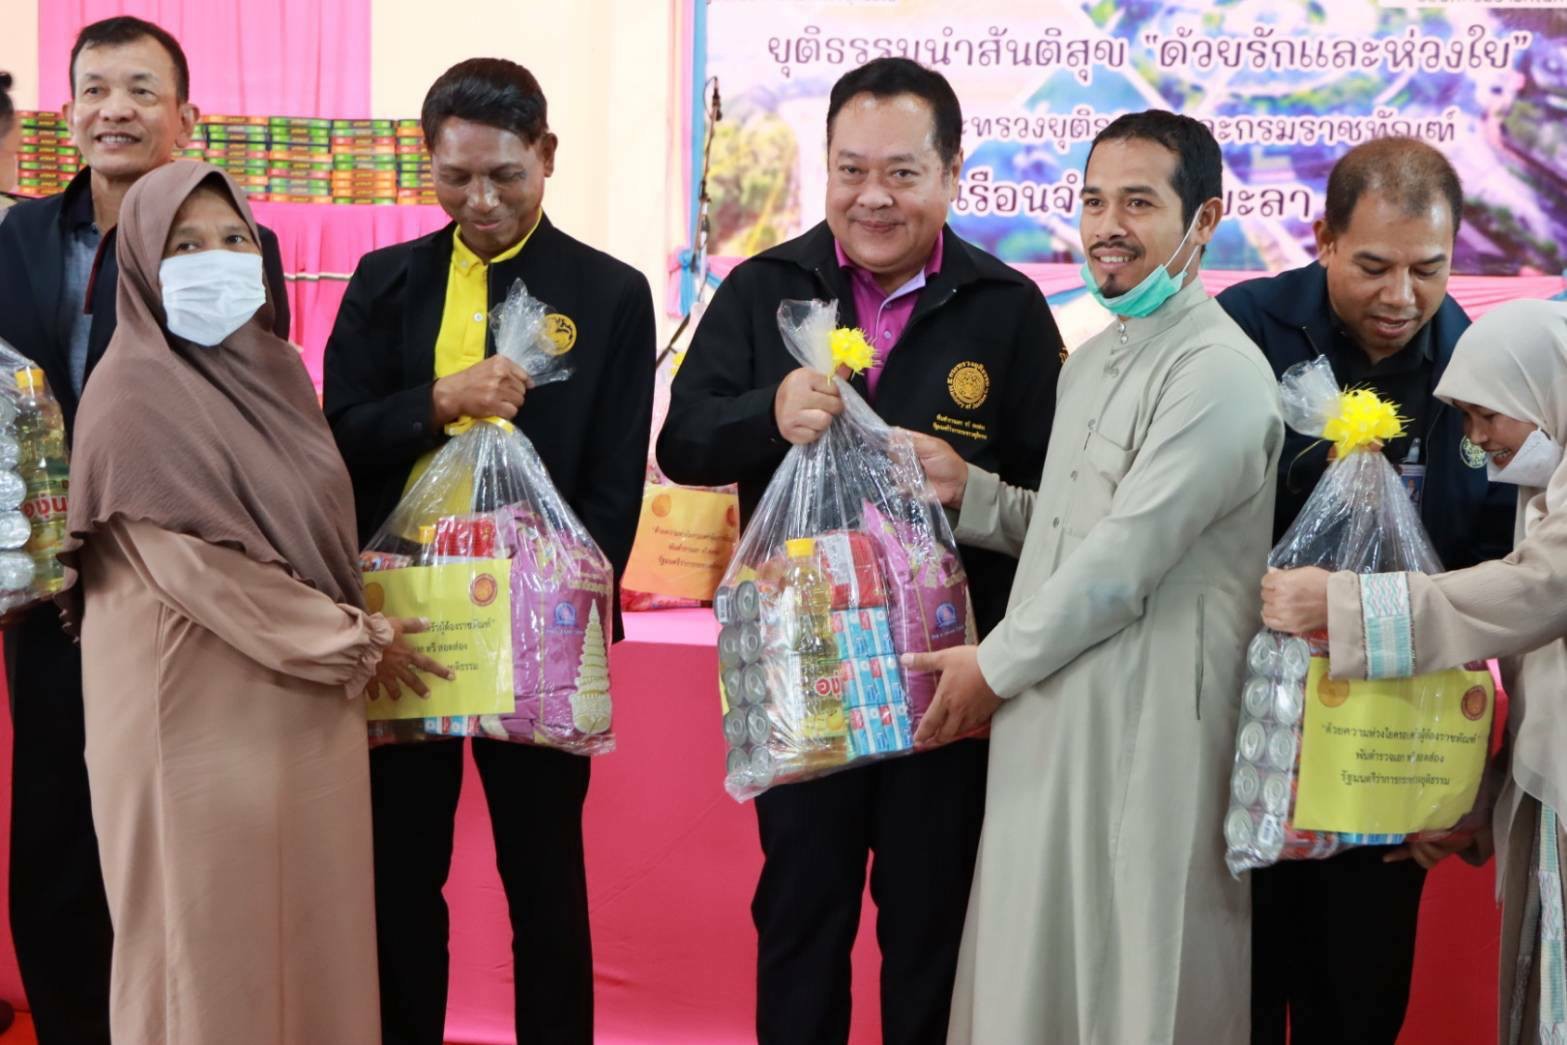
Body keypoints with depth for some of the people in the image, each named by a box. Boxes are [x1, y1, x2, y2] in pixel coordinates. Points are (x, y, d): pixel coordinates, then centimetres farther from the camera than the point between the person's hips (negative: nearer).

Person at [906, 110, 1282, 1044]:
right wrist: (968, 489, 4)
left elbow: (1126, 557, -18)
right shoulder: (1093, 359, 16)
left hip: (1148, 725, -8)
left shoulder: (1216, 371, -15)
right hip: (1051, 719, 9)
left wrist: (994, 664, -8)